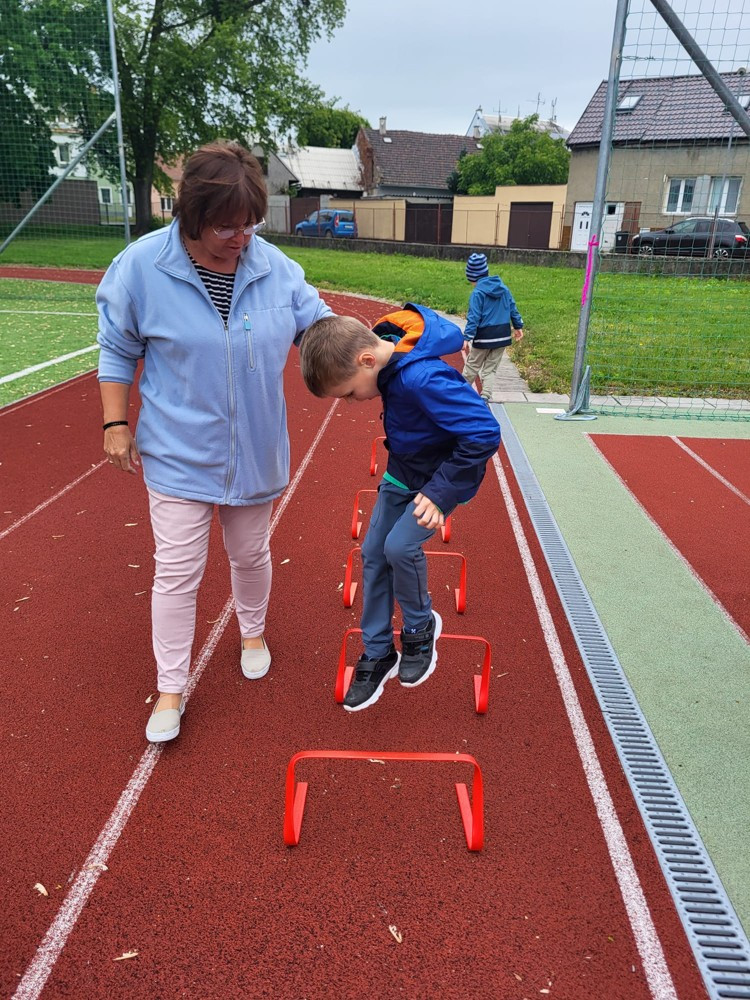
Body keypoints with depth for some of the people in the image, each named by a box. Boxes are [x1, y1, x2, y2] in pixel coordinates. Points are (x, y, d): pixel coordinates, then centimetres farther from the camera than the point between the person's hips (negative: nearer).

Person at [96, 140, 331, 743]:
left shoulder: (275, 266, -6)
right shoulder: (142, 266, -12)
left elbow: (318, 322, 4)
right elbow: (118, 350, -1)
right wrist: (117, 424, -2)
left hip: (255, 451, 3)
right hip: (178, 454, -2)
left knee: (251, 554, 20)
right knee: (178, 572, 1)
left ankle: (253, 631, 49)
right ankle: (171, 687, 21)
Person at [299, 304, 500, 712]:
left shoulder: (422, 379, -36)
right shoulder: (387, 347, -10)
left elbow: (484, 433, -35)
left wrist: (441, 492, -28)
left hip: (443, 475, -8)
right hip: (403, 470, 8)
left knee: (400, 546, -22)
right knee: (373, 552, 6)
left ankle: (421, 628, 10)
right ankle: (378, 654, 21)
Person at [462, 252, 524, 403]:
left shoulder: (478, 292, -12)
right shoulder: (504, 288, 6)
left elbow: (473, 318, -18)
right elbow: (513, 309, 13)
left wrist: (467, 338, -20)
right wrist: (518, 326, 25)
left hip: (484, 336, -5)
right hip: (503, 335, 5)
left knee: (472, 366, 10)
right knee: (491, 369, 11)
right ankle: (485, 397, 1)